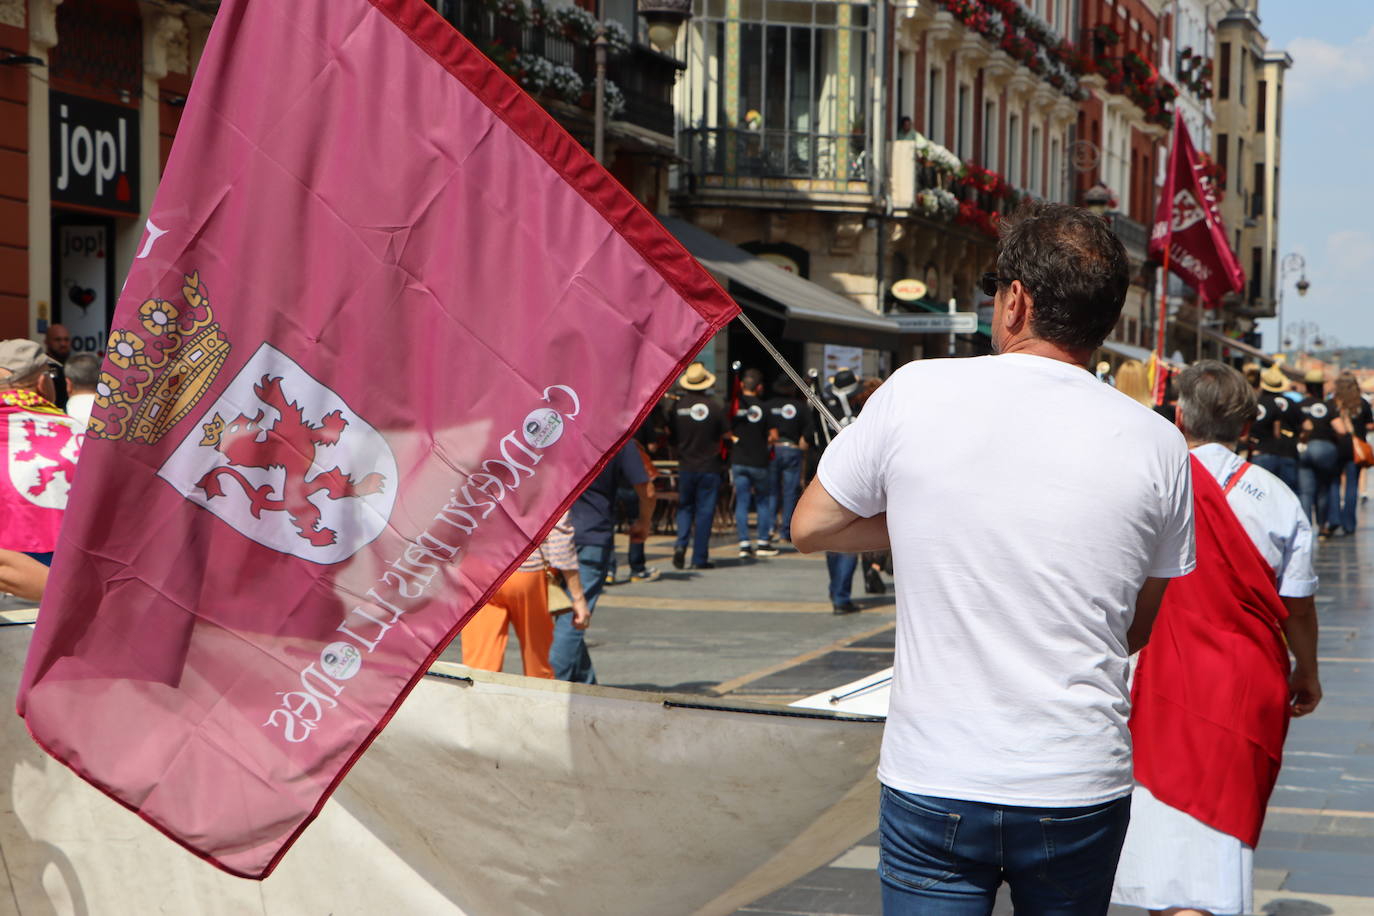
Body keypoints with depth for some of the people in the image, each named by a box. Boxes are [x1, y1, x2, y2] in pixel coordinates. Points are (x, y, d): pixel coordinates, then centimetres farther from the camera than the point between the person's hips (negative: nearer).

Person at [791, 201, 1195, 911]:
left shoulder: (915, 393, -7)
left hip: (932, 781, -2)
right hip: (1082, 790, 2)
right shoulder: (1156, 443, -2)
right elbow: (1137, 628, 9)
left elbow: (811, 526, 6)